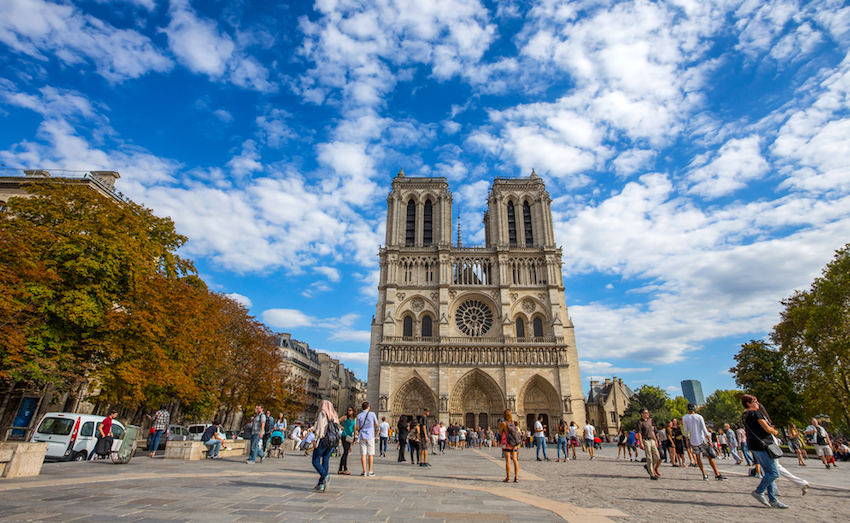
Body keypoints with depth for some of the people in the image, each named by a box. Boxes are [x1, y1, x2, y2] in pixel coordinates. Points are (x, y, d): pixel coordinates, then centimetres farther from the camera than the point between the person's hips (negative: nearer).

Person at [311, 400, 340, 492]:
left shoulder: (322, 414, -7)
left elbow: (320, 427, -14)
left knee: (315, 461, 4)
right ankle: (321, 485, 12)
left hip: (323, 440, -6)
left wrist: (316, 440, -12)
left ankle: (325, 475, -16)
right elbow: (338, 430, 10)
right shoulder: (335, 416, 11)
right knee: (325, 462, 11)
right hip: (332, 443, 6)